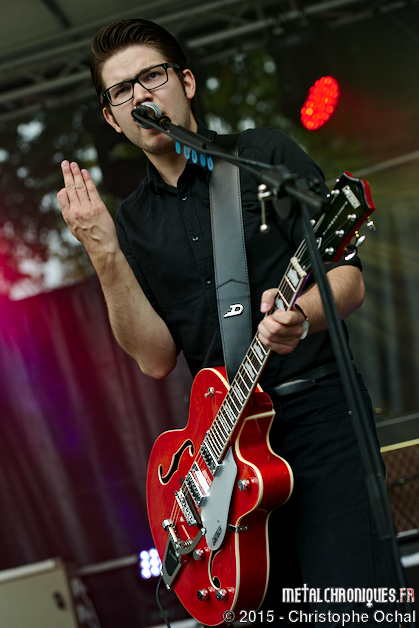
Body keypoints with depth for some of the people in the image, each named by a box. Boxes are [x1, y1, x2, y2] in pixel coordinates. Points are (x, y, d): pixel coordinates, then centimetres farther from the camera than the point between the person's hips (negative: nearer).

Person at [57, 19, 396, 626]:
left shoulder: (265, 154, 3)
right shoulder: (132, 222, 14)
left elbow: (349, 279, -3)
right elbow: (157, 359, 4)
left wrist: (300, 316, -25)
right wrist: (104, 255, -8)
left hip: (316, 411, -4)